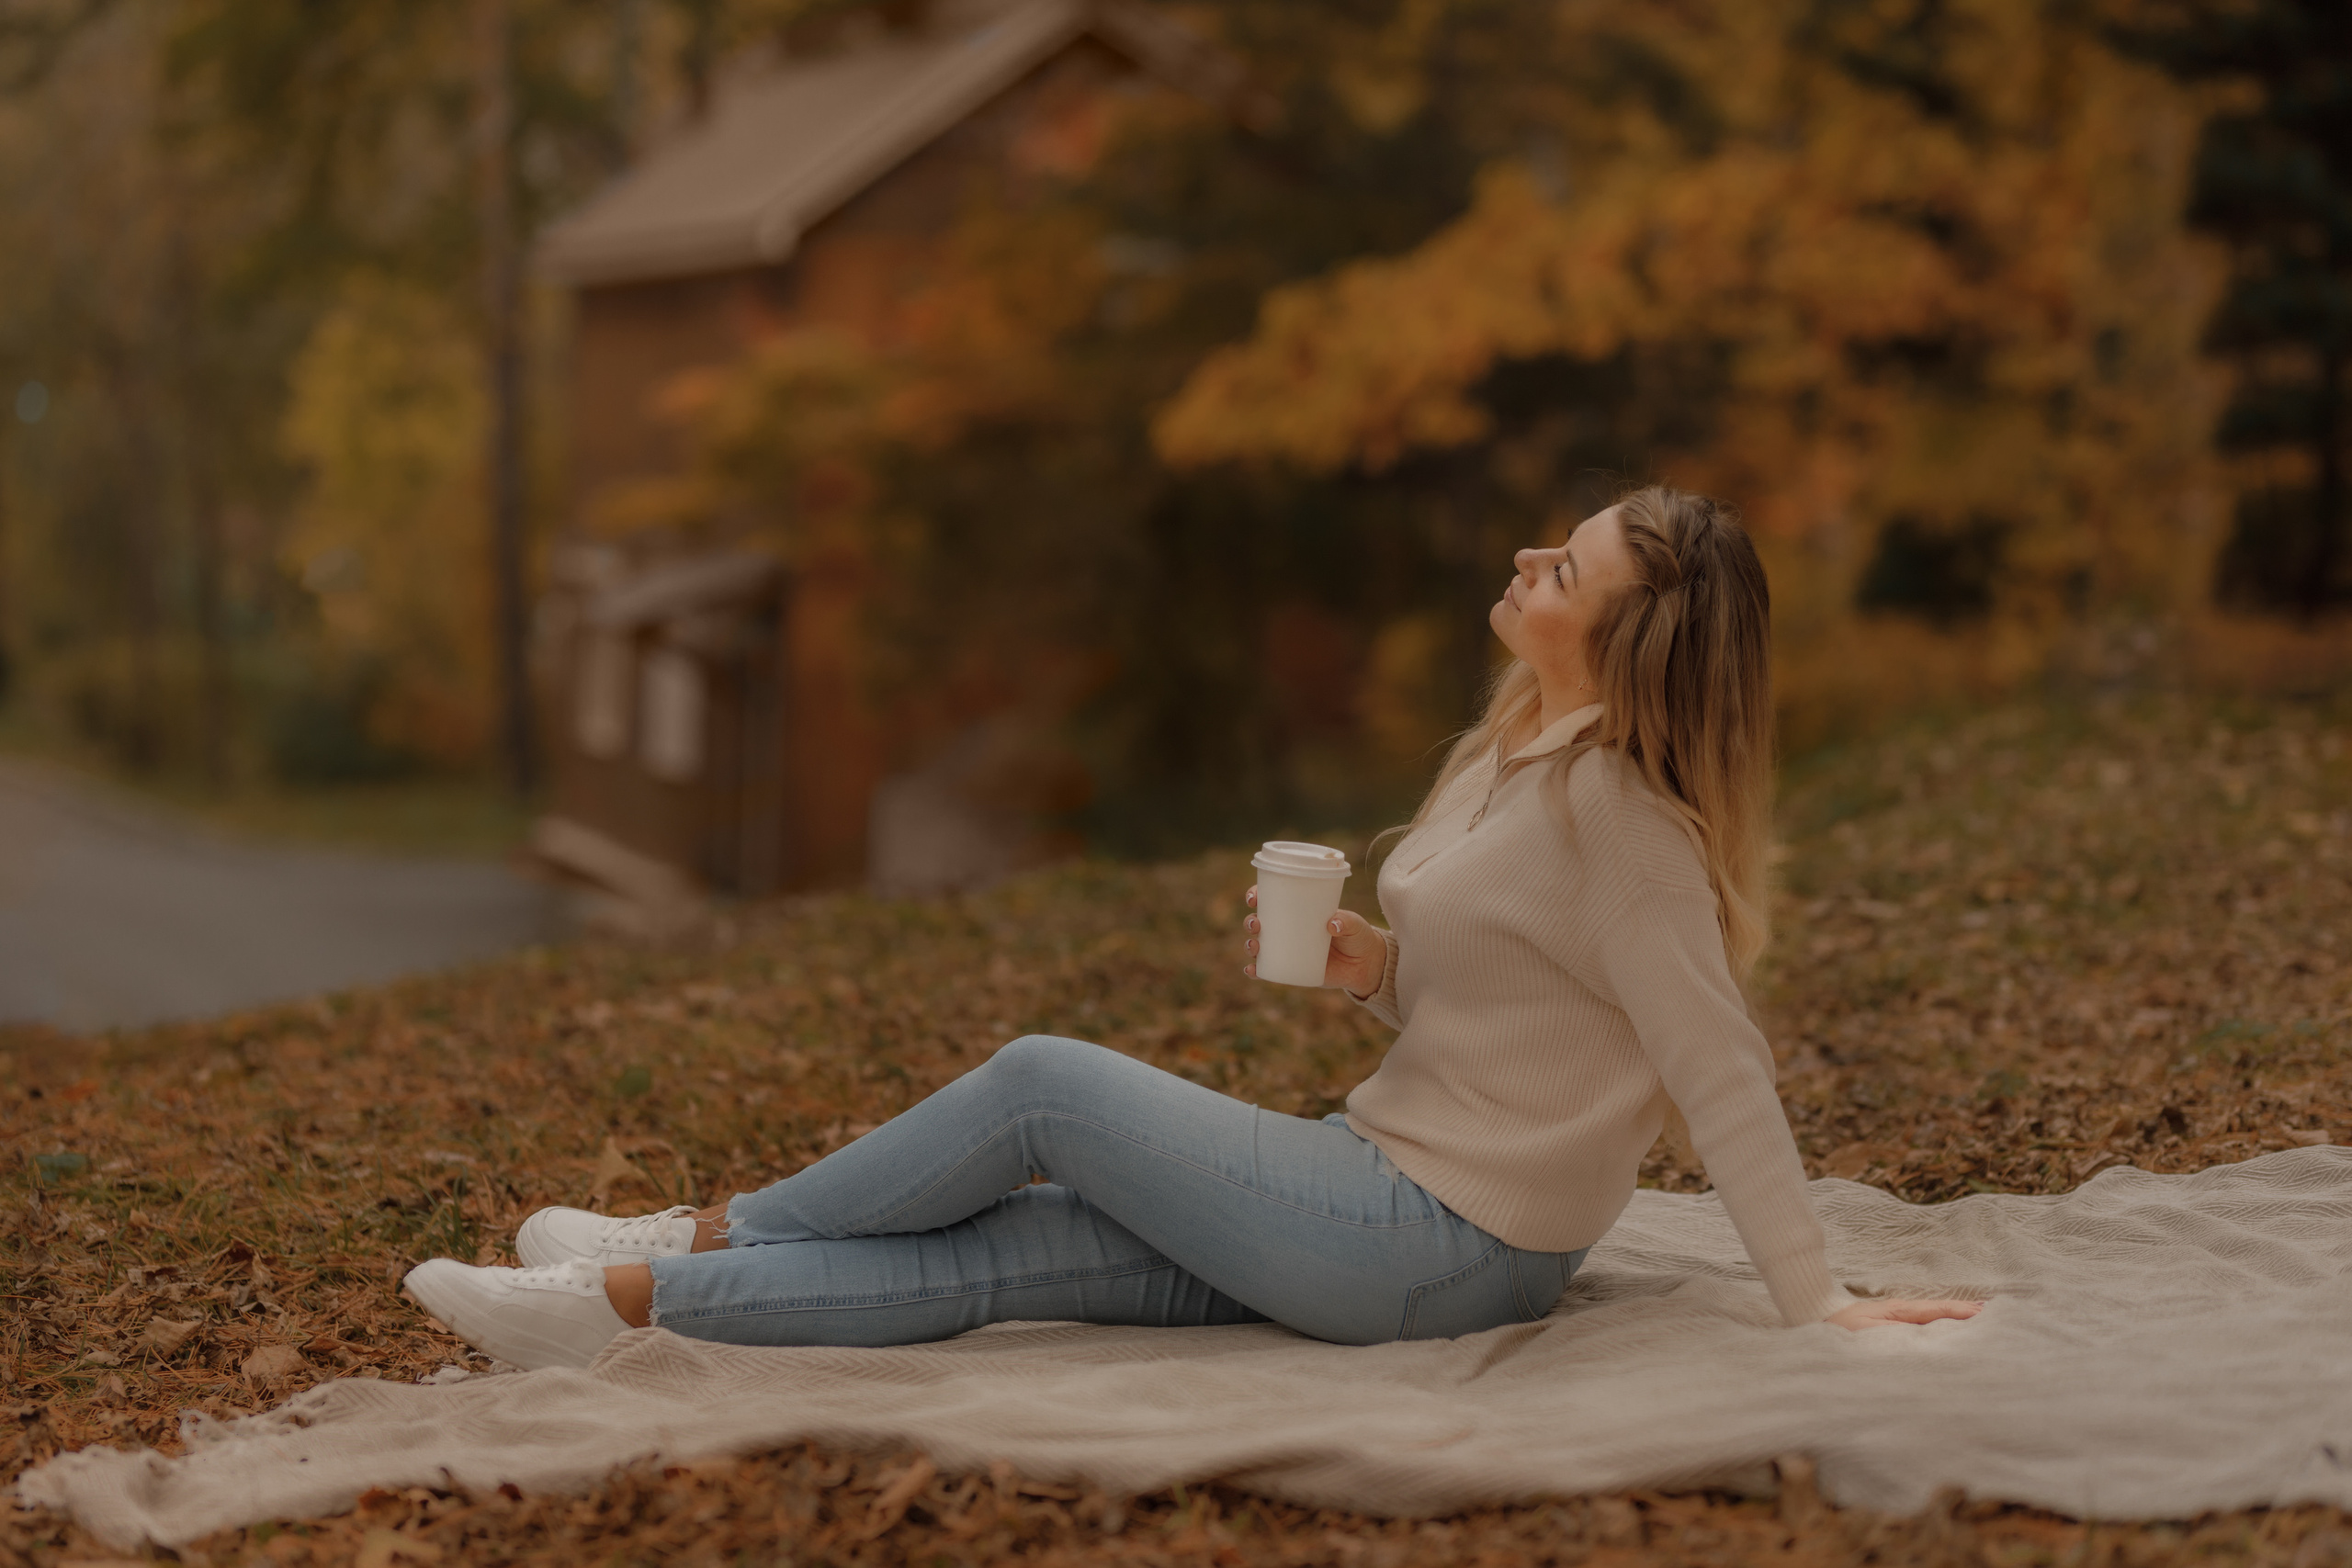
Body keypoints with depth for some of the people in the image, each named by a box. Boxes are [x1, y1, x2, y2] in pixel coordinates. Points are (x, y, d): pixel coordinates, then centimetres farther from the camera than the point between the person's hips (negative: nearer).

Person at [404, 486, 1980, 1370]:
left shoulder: (1615, 811, -19)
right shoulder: (1514, 757, 8)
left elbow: (1723, 1074, -20)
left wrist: (1817, 1306, -22)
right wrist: (1372, 964, -3)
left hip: (1438, 1249, -8)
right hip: (1390, 1183, 8)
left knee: (1040, 1084, -7)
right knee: (989, 1251, 0)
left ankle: (697, 1239, 9)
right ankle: (622, 1302, 5)